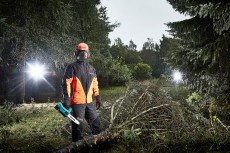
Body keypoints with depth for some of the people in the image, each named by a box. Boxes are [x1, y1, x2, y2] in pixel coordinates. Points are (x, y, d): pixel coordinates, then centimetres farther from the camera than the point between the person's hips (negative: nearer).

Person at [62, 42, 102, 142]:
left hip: (89, 102, 6)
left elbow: (95, 84, 19)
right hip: (77, 102, -6)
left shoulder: (91, 69, 14)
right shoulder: (72, 68, -4)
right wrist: (66, 99, -17)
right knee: (78, 125, 0)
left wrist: (98, 97, 16)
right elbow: (66, 84, -10)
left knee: (96, 123, 12)